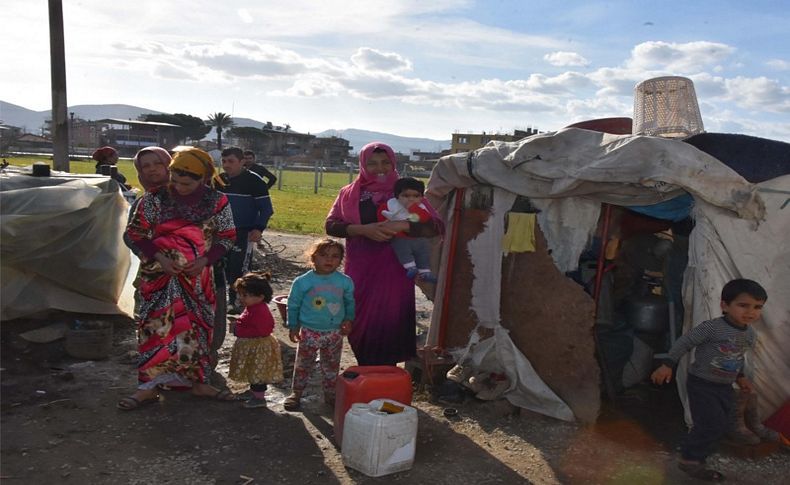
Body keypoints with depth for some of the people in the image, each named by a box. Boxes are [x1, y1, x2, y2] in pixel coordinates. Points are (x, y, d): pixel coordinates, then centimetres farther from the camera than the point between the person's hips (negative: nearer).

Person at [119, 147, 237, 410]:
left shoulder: (216, 201, -4)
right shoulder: (156, 198, -6)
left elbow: (227, 236, 2)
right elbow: (135, 231, 0)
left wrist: (205, 260, -13)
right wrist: (159, 257, -13)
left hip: (197, 275, 2)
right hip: (160, 273, -1)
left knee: (197, 326, 8)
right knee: (156, 325, -4)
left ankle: (198, 381, 23)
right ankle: (149, 385, 6)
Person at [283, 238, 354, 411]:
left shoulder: (345, 281, -5)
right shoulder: (302, 282, -11)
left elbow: (350, 303, 10)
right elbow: (293, 305, 0)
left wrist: (349, 319, -3)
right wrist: (293, 326, -1)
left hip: (335, 332, 2)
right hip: (309, 332, -2)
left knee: (332, 366, 15)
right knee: (303, 364, 11)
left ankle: (330, 394, 32)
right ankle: (296, 393, 29)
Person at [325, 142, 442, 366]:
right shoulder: (349, 193, 9)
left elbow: (436, 226, -6)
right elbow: (330, 224, 0)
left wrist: (403, 225, -23)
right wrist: (363, 230, -16)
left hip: (393, 272, -2)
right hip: (358, 271, 2)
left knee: (388, 323, -3)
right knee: (360, 323, 6)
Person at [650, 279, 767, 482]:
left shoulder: (750, 335, 2)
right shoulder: (712, 328, -24)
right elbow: (684, 342, -18)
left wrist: (740, 377, 18)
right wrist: (667, 365, -18)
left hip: (725, 387, 8)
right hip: (702, 384, -8)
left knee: (723, 425, 11)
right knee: (711, 424, -12)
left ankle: (696, 454, 29)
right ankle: (689, 459, 5)